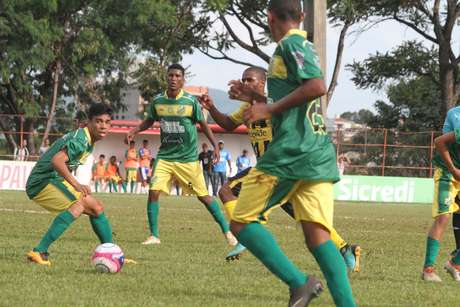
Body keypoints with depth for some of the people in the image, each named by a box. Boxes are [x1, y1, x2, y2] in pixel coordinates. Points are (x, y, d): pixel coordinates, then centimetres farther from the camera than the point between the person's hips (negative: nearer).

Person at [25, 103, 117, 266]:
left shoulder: (89, 141, 12)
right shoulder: (80, 140, -20)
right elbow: (57, 160, -36)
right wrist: (75, 184, -45)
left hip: (55, 182, 11)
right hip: (42, 182, -11)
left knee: (96, 207, 14)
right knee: (78, 205, -32)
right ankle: (39, 252, -36)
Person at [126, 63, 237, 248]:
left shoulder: (190, 101, -9)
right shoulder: (157, 101, -1)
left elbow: (203, 124, 1)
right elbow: (149, 121, 16)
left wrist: (215, 145, -7)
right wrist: (134, 131, -1)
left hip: (188, 158, -2)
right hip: (165, 156, 3)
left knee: (203, 196, 1)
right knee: (153, 192, -13)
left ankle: (227, 231, 15)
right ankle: (153, 236, -1)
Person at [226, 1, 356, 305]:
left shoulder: (290, 44, -4)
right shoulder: (305, 46, 22)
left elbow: (317, 86, -20)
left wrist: (268, 109, -14)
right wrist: (255, 97, 28)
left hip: (291, 151, -8)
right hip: (320, 154, 8)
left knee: (242, 223, -2)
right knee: (318, 236, 0)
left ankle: (299, 282, -17)